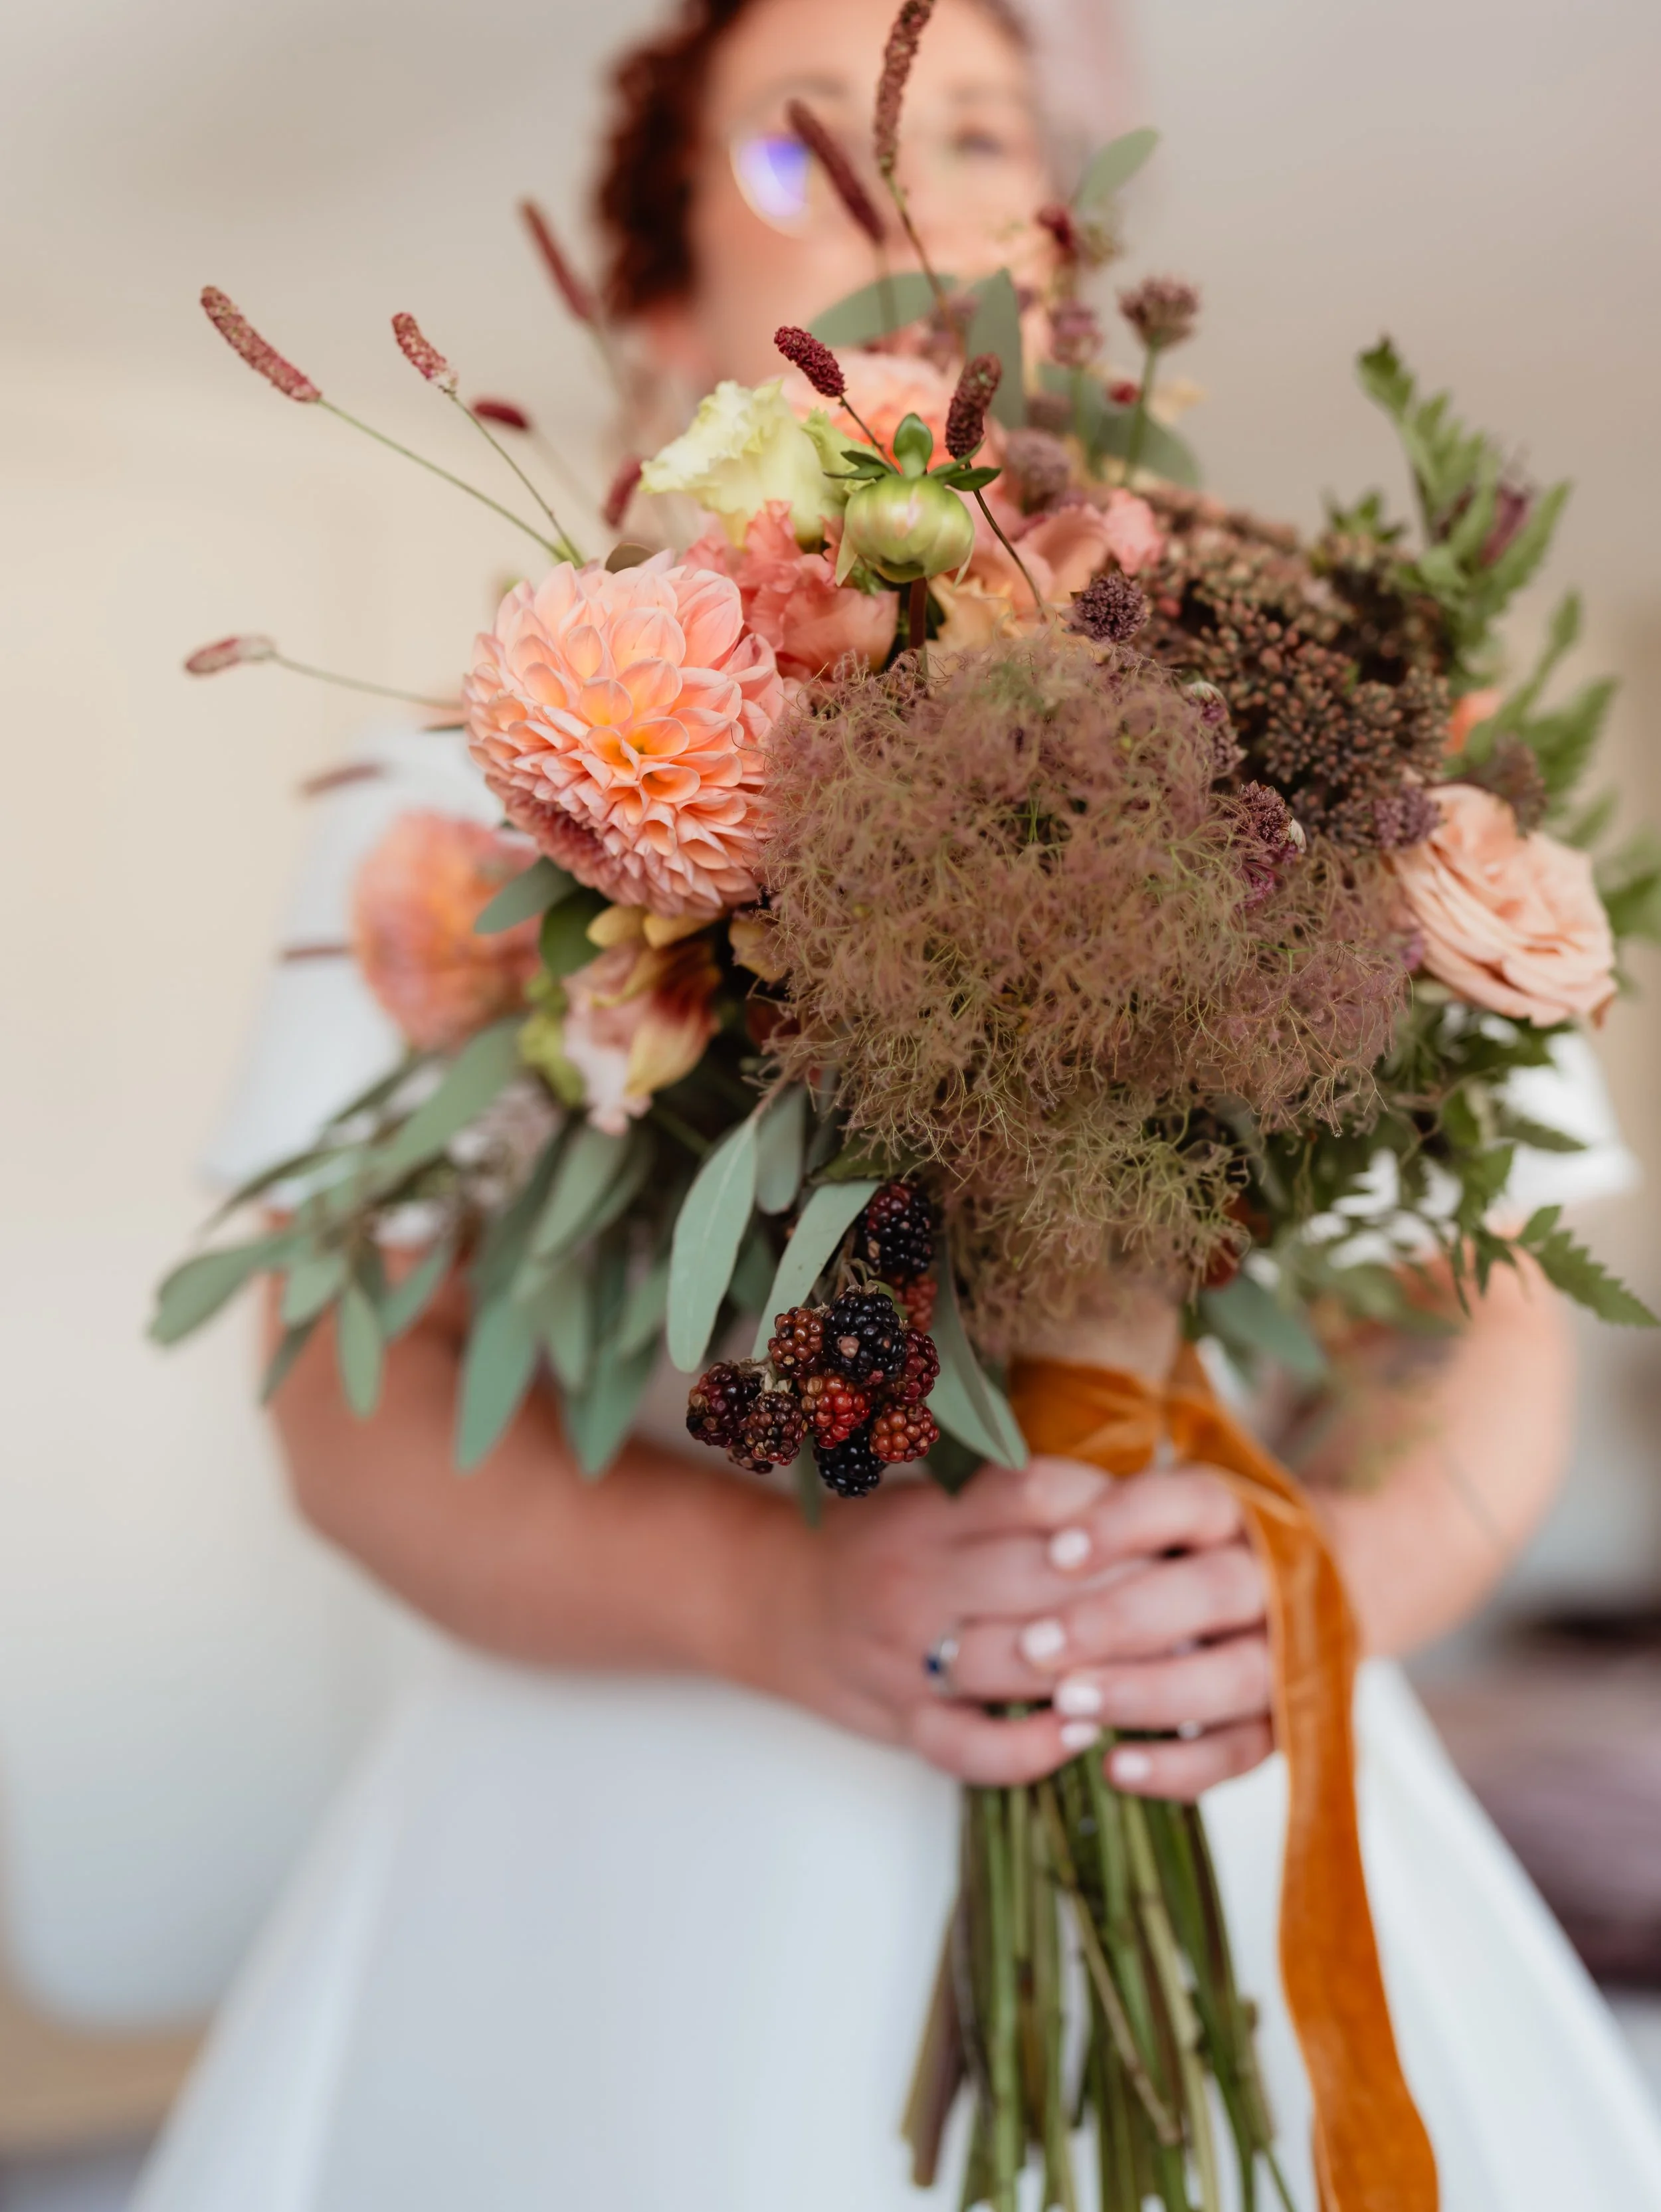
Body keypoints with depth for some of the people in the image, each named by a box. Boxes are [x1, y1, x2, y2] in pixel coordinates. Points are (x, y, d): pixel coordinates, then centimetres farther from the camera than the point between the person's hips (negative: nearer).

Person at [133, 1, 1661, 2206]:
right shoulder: (501, 758, 4)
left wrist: (1350, 1569, -19)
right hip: (638, 1868, 0)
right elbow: (354, 1394, -4)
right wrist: (768, 1593, -21)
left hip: (1221, 1827, 1)